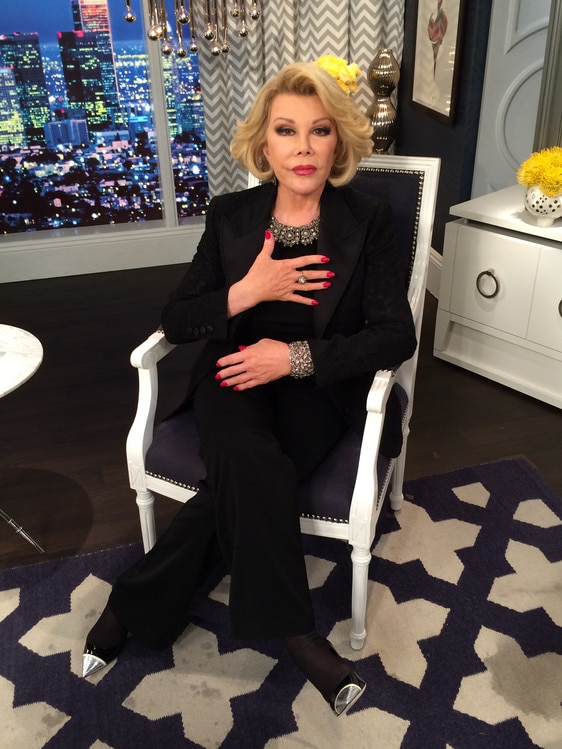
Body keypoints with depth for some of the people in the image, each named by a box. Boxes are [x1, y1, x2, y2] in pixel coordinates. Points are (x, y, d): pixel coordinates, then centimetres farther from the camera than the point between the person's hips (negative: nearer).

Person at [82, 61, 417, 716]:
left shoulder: (368, 221, -1)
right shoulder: (231, 215, 5)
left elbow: (396, 336, -7)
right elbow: (175, 321, 3)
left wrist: (298, 356, -19)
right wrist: (247, 292, -15)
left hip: (318, 388, -1)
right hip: (237, 374, 1)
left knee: (240, 483, -28)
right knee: (250, 461, -32)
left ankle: (137, 604, -8)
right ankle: (293, 631, -14)